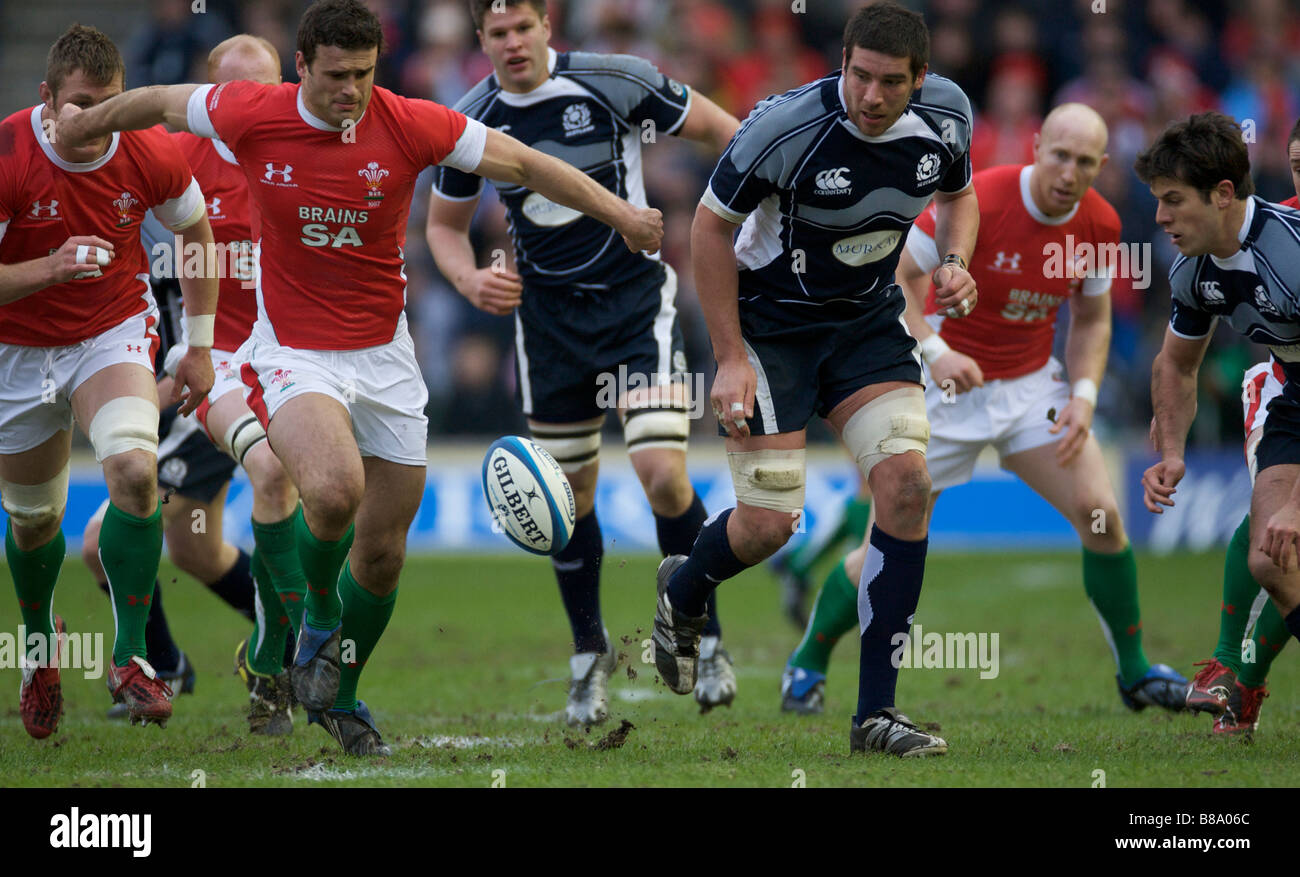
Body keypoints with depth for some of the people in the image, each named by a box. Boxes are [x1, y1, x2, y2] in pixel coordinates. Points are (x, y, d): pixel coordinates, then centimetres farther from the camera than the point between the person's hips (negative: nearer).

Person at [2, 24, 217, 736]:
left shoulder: (150, 155, -16)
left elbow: (196, 231, 5)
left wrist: (200, 344, 6)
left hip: (114, 335, 0)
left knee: (134, 470, -27)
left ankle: (130, 657, -16)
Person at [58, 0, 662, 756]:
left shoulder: (408, 125, -10)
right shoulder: (251, 116, -11)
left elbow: (522, 163, -5)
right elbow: (163, 103, 8)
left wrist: (620, 214, -8)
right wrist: (86, 124, 23)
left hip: (384, 355, 2)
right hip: (293, 353, -2)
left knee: (382, 552, 6)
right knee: (334, 490, -30)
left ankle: (341, 696, 32)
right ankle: (320, 616, 2)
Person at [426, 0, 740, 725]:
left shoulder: (615, 82, -13)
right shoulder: (471, 123, -5)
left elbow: (720, 129, 1)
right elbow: (444, 224, 10)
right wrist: (470, 280, -10)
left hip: (637, 294, -3)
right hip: (547, 311, 3)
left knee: (663, 473, -17)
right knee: (569, 495, 7)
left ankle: (706, 638, 2)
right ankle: (590, 652, 28)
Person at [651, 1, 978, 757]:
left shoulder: (946, 115, -11)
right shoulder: (788, 127, -26)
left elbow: (959, 193, 12)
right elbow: (711, 225, -13)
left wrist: (955, 262, -10)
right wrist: (731, 358, -15)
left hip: (869, 319, 4)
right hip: (771, 322, -4)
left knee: (906, 482, -15)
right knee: (769, 523, -8)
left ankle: (876, 712, -7)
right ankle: (682, 594, 31)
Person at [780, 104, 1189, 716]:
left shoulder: (1100, 225, -7)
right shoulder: (976, 201, -23)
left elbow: (1092, 320, 7)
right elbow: (895, 275, -16)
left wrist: (1083, 395, -9)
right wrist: (934, 349, -30)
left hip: (1032, 384, 4)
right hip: (948, 386, -4)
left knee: (1101, 514, -11)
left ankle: (1134, 671, 6)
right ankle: (807, 664, 20)